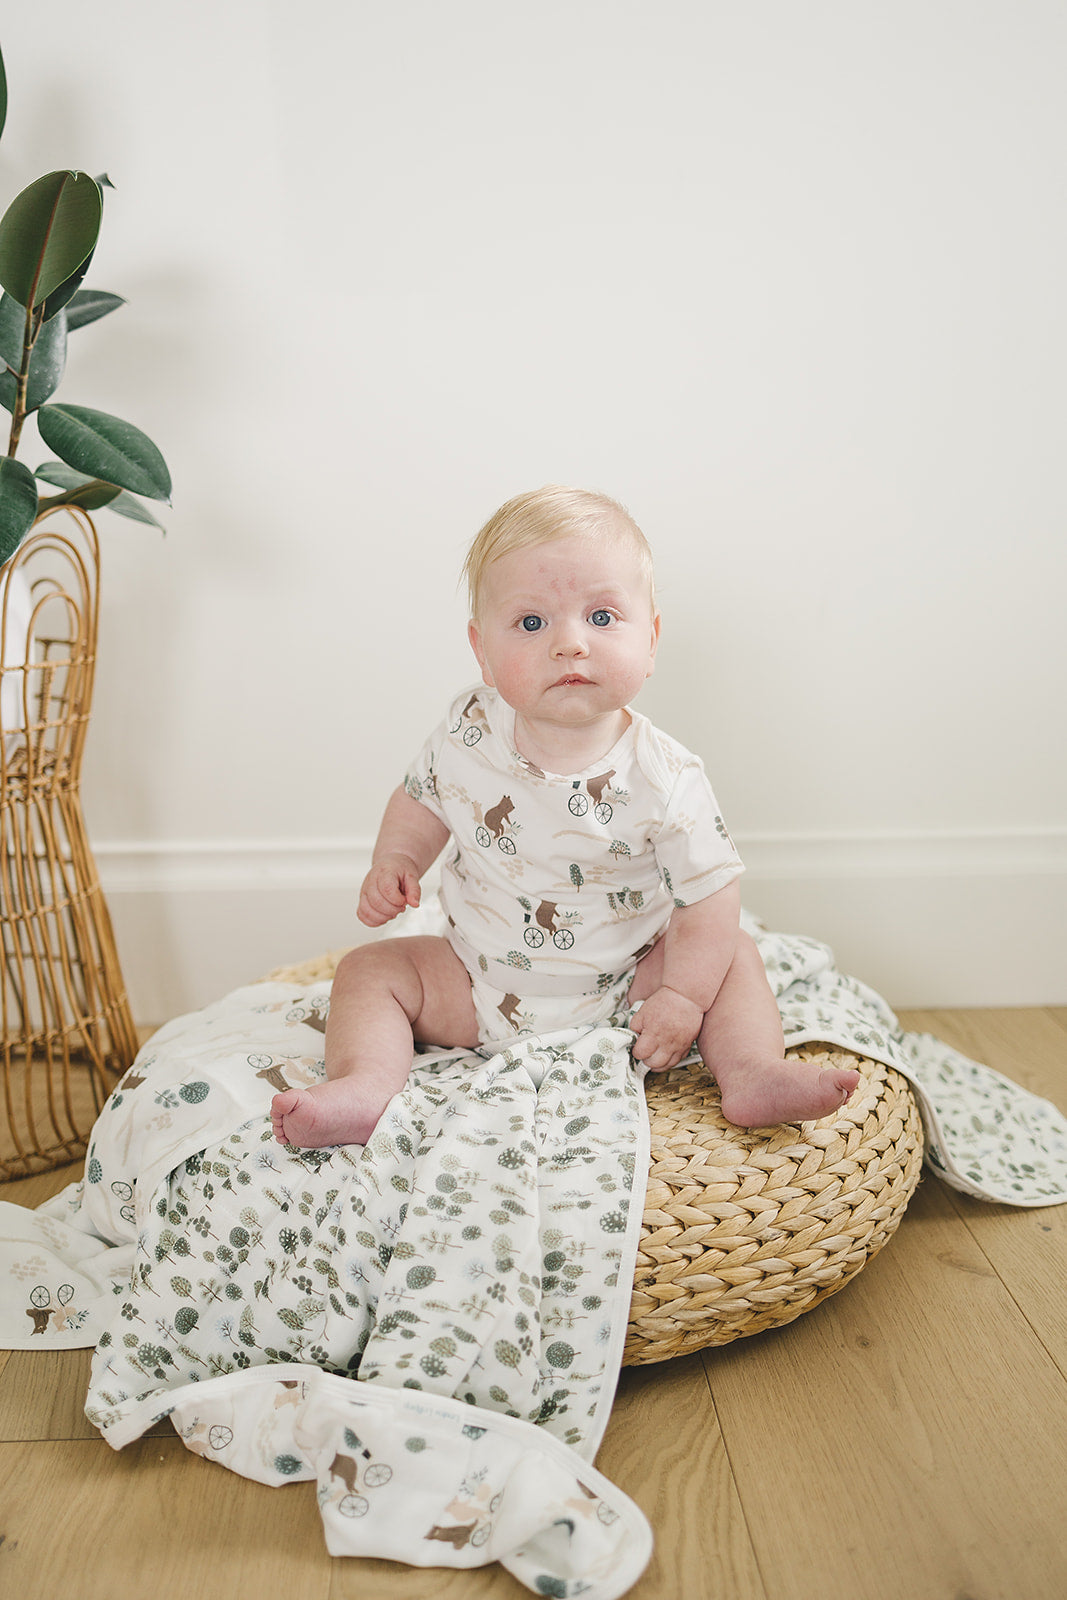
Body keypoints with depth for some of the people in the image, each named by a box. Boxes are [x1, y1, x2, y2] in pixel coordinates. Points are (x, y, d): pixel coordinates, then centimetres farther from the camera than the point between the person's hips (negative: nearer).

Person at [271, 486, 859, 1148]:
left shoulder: (665, 779, -22)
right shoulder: (467, 735, -14)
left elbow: (711, 895, -15)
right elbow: (421, 800, 7)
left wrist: (682, 998, -20)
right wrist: (395, 863, -10)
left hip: (621, 986, -1)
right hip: (481, 987, 2)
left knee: (734, 954, -13)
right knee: (372, 968, -11)